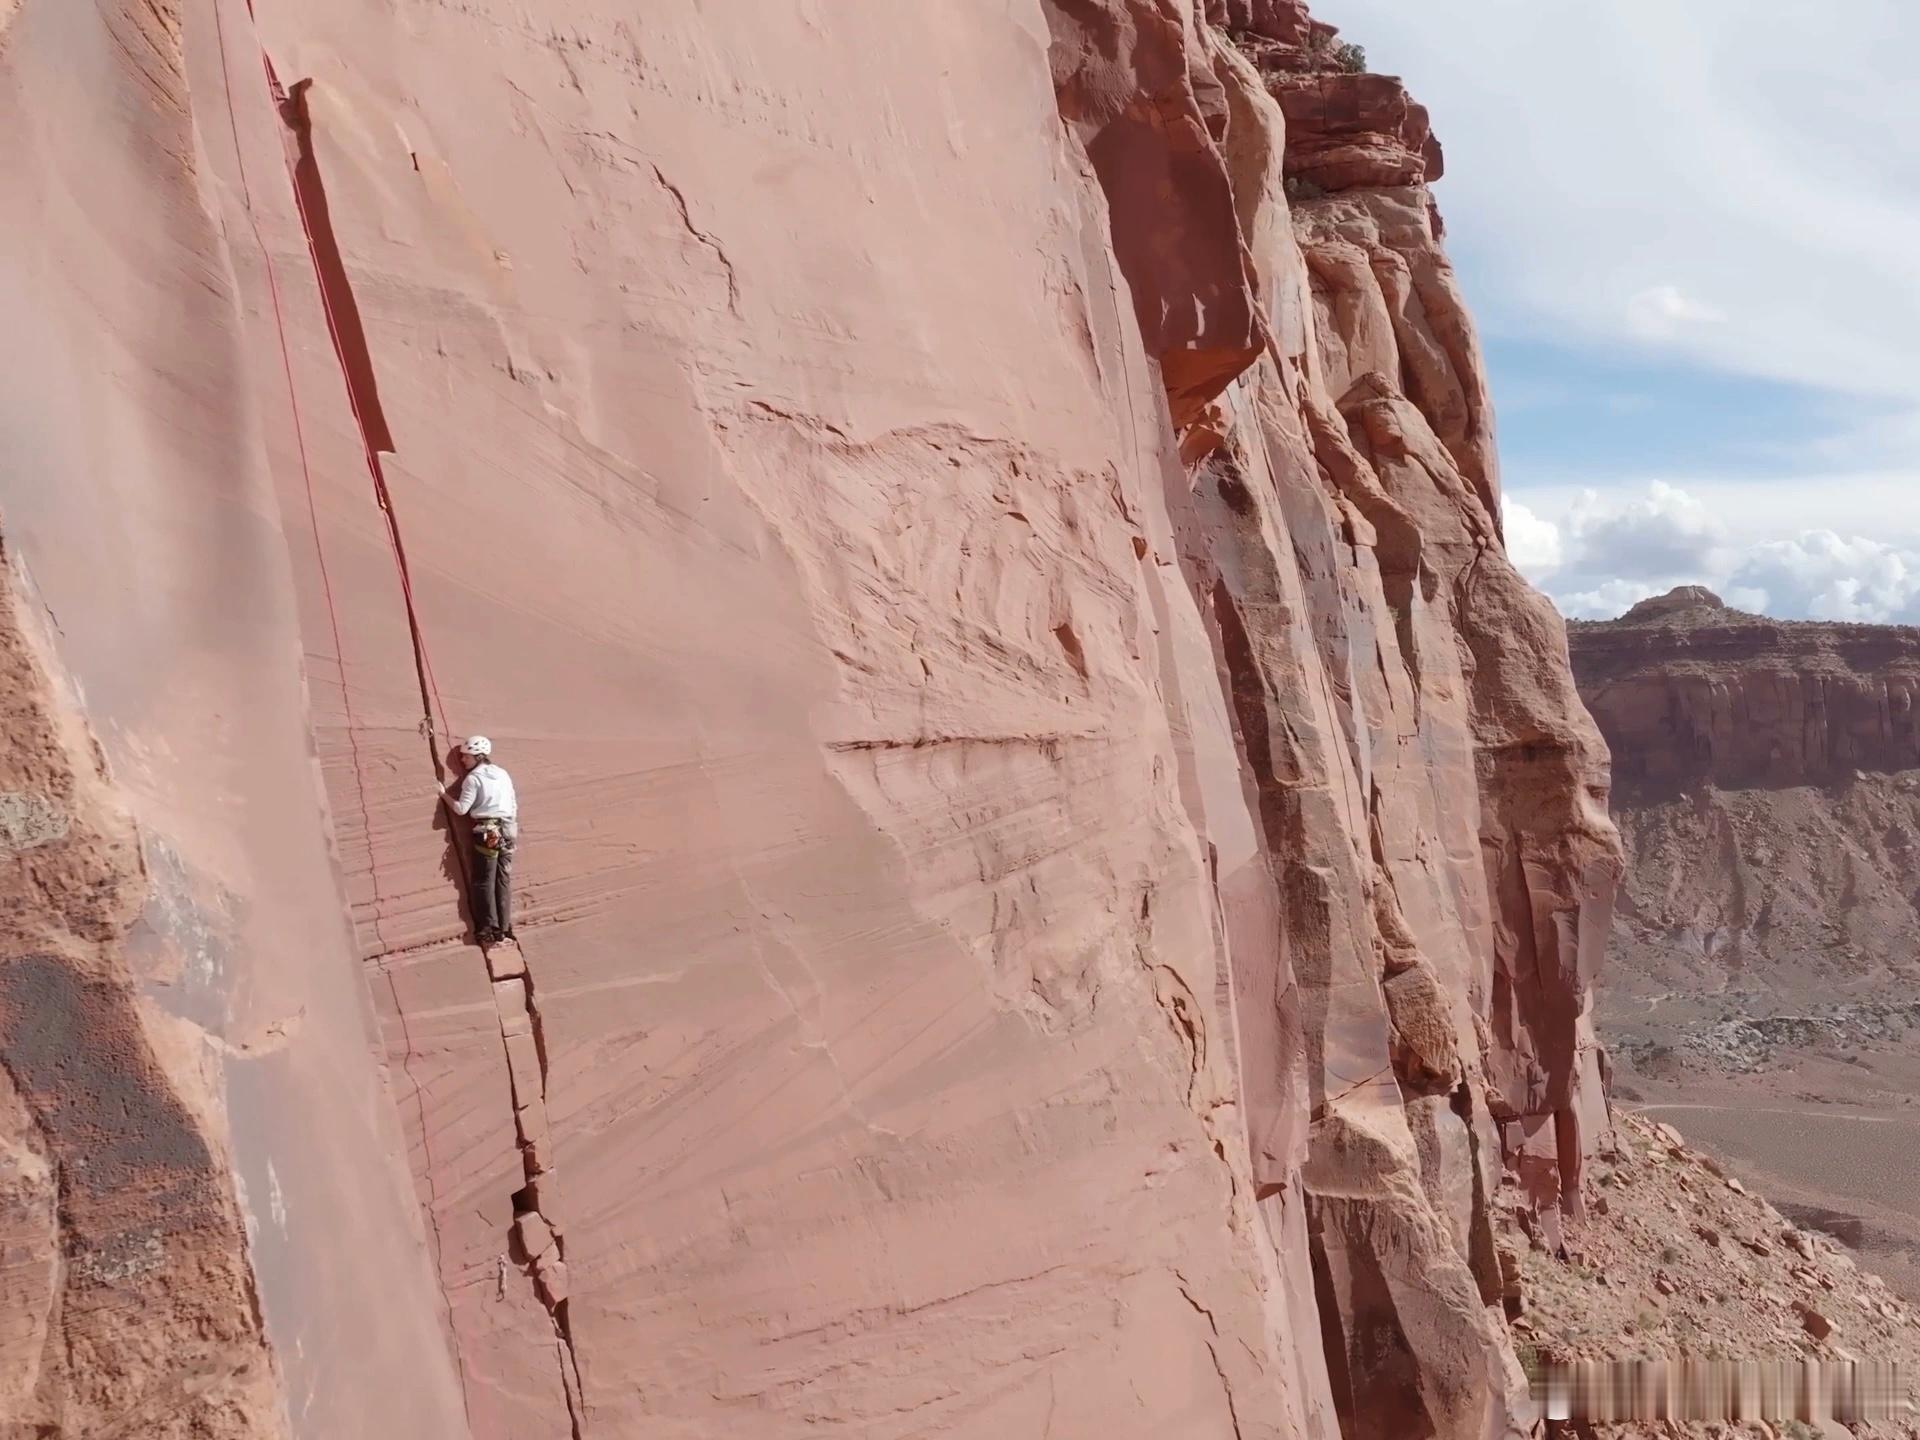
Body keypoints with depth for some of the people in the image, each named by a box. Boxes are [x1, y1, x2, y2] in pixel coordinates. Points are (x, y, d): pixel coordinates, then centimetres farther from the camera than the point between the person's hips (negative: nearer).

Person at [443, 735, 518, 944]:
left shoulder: (473, 778, -6)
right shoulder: (503, 774, 12)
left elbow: (461, 809, -11)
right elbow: (514, 806, 14)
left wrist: (444, 794, 2)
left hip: (486, 832, -6)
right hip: (507, 830, 6)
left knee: (485, 882, 2)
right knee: (504, 880, 8)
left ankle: (489, 929, 0)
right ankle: (504, 928, 9)